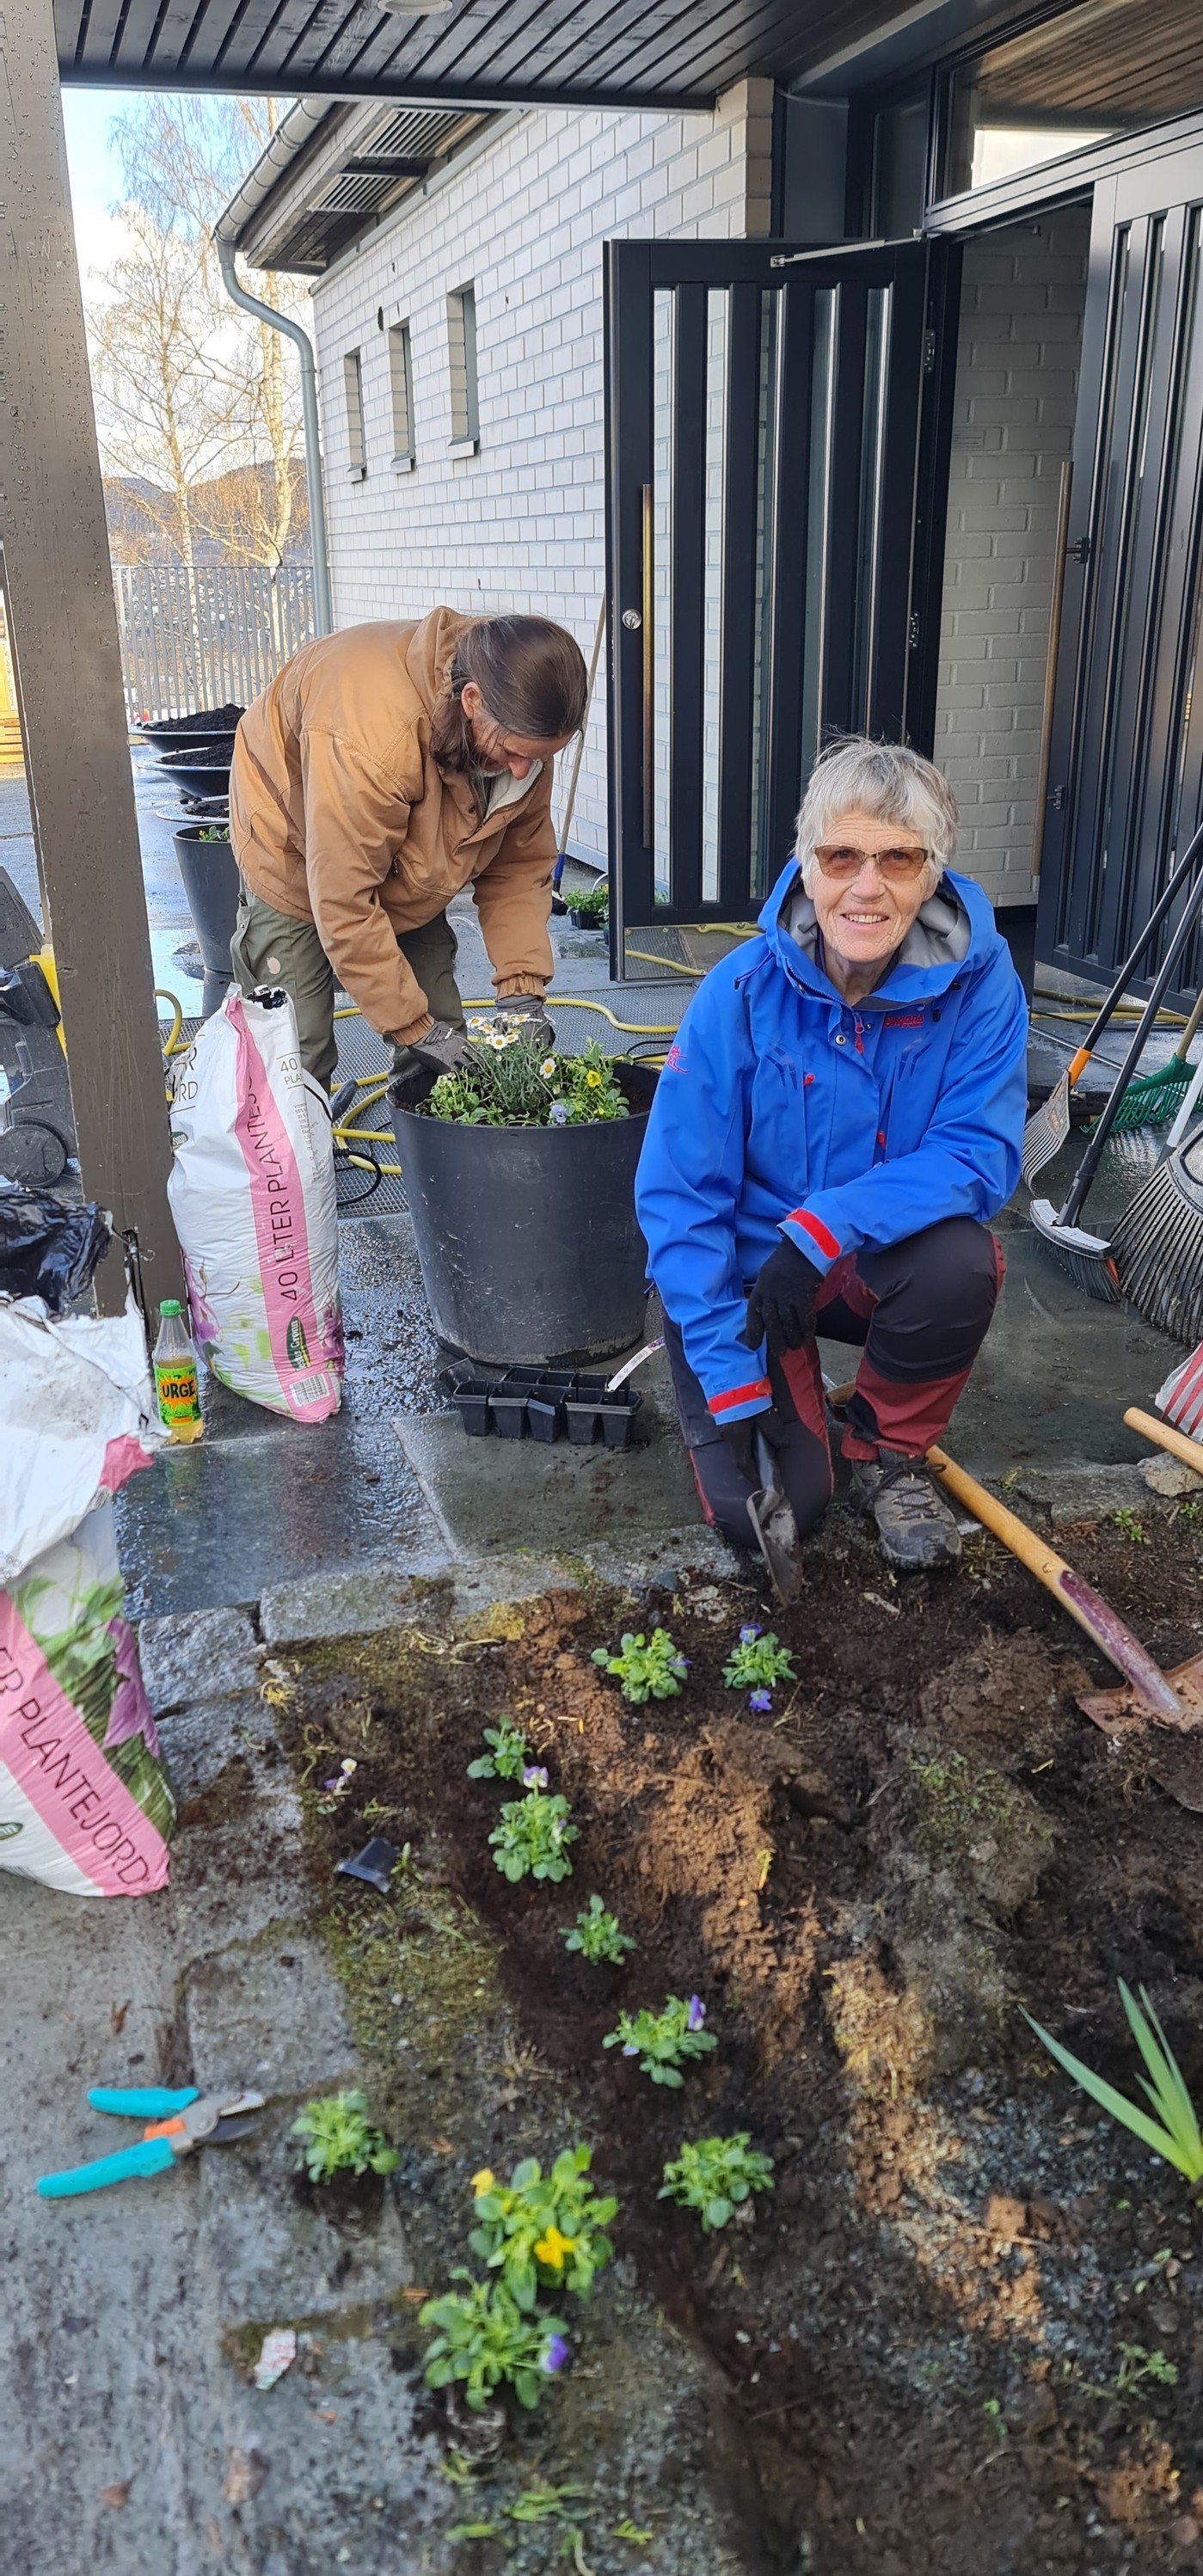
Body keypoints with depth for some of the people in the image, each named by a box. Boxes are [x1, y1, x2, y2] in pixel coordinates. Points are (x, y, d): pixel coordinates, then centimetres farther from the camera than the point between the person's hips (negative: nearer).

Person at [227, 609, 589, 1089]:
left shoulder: (523, 731, -22)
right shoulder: (370, 731, -43)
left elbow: (521, 864, -10)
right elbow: (343, 905, -37)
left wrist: (522, 990, -21)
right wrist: (413, 1028, -33)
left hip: (407, 878, 6)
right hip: (298, 861, -5)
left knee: (448, 1056, -2)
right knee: (300, 1060, -12)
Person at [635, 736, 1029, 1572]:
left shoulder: (978, 979, -17)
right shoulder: (742, 992, -19)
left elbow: (981, 1155, -19)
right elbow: (678, 1197, -17)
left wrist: (826, 1225, -35)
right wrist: (732, 1385, -20)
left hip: (883, 1260, 2)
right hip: (752, 1265, -1)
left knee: (961, 1261, -33)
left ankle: (891, 1452, -2)